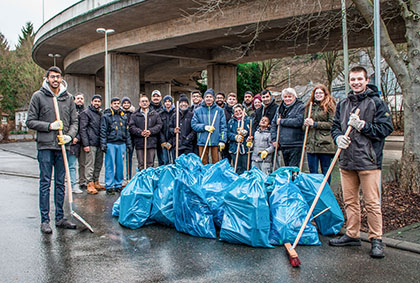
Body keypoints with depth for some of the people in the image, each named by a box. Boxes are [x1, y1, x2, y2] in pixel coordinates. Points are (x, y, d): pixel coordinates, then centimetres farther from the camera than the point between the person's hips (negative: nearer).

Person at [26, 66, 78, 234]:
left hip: (62, 146, 3)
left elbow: (74, 121, 11)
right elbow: (30, 121, 0)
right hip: (45, 146, -3)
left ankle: (60, 218, 18)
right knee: (45, 183, 0)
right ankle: (45, 220, 7)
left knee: (60, 183, 9)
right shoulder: (38, 96, 1)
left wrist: (70, 135, -7)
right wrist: (49, 126, -13)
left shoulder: (68, 98, 10)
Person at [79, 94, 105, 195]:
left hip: (100, 143, 7)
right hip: (91, 143, -7)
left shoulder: (101, 113, 18)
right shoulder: (86, 113, -2)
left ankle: (96, 182, 21)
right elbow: (83, 129, -8)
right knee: (90, 164, -5)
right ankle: (90, 184, 0)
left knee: (99, 164, 11)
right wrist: (85, 144, -15)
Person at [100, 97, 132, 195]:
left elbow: (127, 131, 19)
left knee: (120, 165, 7)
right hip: (110, 144, -4)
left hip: (121, 144, 4)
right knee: (110, 165, -3)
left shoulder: (124, 116, 16)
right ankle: (109, 186, 2)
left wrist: (128, 144, 14)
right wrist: (103, 144, -9)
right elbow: (103, 131, -2)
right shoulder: (106, 116, 2)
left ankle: (118, 184, 16)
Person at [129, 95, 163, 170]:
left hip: (151, 142, 0)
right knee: (141, 164, 3)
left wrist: (150, 131, -12)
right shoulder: (134, 115, 9)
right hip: (139, 143, 0)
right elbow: (131, 127, -1)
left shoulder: (155, 114, 11)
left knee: (150, 164, 3)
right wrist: (140, 132, -15)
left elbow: (159, 125, 3)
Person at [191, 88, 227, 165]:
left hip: (215, 141, 0)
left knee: (216, 162, 2)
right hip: (202, 141, 0)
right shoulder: (198, 111, 7)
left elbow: (223, 127, 4)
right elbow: (193, 124, 3)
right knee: (203, 163, 4)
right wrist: (204, 127, -11)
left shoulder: (219, 110, 6)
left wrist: (222, 140, -4)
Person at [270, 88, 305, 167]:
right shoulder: (280, 108, 16)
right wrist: (274, 139, 5)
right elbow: (273, 123, 16)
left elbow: (298, 121, -19)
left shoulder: (300, 107, -3)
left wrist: (282, 121, -10)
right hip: (283, 145, 6)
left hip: (295, 145, -6)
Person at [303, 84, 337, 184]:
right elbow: (305, 123, 24)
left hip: (325, 144, -5)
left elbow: (332, 124, -10)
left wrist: (315, 124, -11)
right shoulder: (310, 106, 16)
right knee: (312, 171, 7)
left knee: (325, 171, 3)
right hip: (311, 144, 5)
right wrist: (306, 123, 0)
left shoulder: (329, 106, -1)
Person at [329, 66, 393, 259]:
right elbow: (335, 126, 18)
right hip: (346, 161, 5)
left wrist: (362, 125, -16)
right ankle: (352, 235, 25)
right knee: (350, 201, 13)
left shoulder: (376, 103, -2)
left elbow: (386, 128, -7)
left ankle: (376, 239, 10)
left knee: (372, 203, -2)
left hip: (368, 161, -5)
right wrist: (338, 137, -3)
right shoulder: (343, 104, 14)